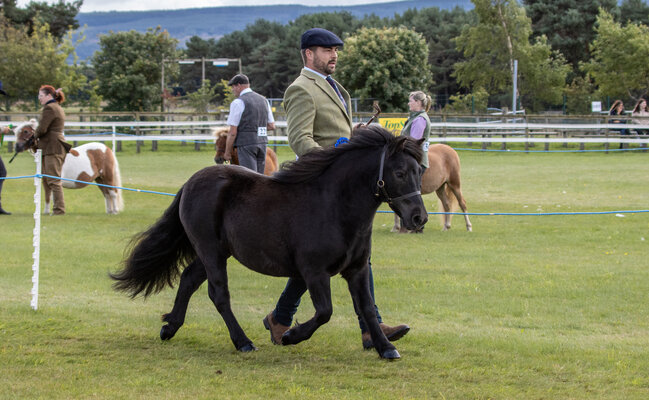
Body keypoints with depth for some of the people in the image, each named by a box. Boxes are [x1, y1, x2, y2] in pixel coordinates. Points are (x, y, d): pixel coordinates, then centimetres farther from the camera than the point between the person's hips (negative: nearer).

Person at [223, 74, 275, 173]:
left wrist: (227, 152, -2)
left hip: (246, 144, -7)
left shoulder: (238, 102, -10)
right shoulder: (263, 100, 12)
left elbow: (232, 132, -11)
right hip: (262, 143, 7)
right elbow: (272, 126, 15)